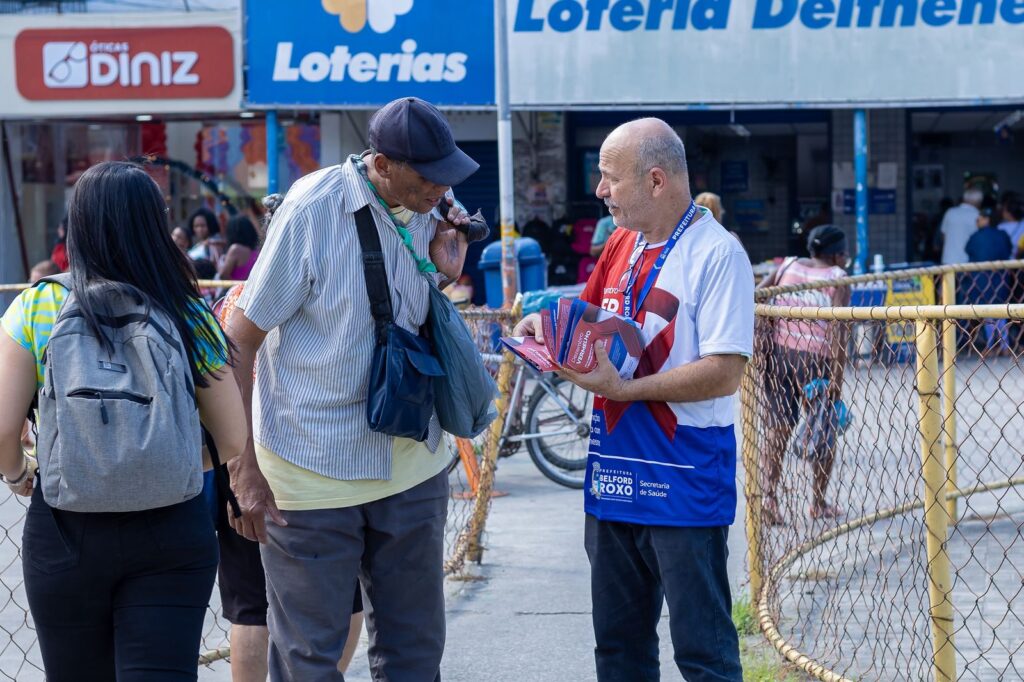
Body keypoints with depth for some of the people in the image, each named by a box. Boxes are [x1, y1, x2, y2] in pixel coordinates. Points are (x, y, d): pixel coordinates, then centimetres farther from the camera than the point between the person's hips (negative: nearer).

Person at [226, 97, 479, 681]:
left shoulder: (430, 211, 1)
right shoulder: (312, 210, -17)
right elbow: (240, 341, -13)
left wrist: (444, 275, -6)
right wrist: (244, 471, -15)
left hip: (410, 465, 5)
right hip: (312, 473, -5)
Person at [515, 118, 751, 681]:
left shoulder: (716, 254, -13)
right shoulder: (621, 245, 12)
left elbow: (725, 374, -20)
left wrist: (623, 388, -23)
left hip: (684, 481, -8)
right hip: (614, 478, 8)